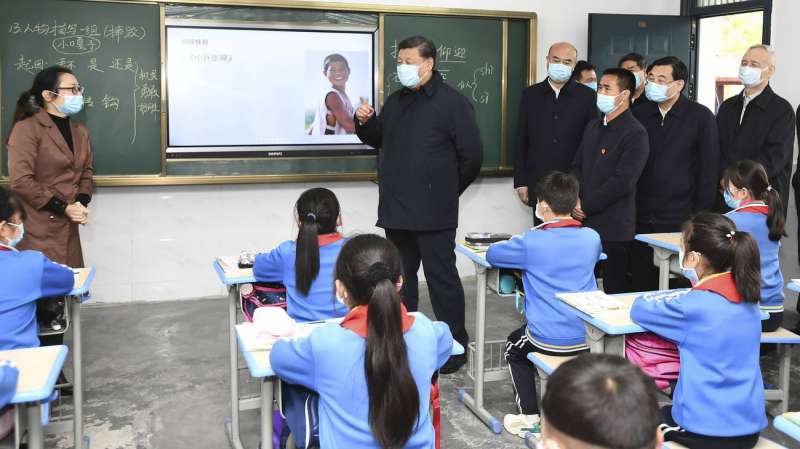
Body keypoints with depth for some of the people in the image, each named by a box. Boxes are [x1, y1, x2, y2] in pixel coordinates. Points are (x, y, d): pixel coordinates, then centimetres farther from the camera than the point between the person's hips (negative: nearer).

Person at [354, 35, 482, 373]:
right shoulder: (395, 101, 14)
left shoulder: (452, 103, -8)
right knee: (401, 278, 15)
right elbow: (379, 140, 25)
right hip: (397, 209, 7)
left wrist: (446, 190, 2)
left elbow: (471, 156, -8)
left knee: (442, 278, -1)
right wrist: (365, 122, 4)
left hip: (432, 214, -7)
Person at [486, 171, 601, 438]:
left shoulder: (531, 243, -15)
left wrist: (517, 245, 19)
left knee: (514, 348, 28)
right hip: (588, 337, 4)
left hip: (549, 340, -4)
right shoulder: (591, 238, -2)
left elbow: (491, 254, -1)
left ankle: (530, 417, 21)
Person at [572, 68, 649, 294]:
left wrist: (585, 206, -12)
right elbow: (577, 166, 17)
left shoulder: (635, 134, -9)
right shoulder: (593, 127, 17)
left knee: (614, 289, 1)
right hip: (583, 223, 7)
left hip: (613, 227, -7)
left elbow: (622, 182, -16)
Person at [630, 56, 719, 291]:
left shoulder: (701, 117, -2)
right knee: (641, 287, 7)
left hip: (681, 219, -3)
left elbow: (709, 169, -2)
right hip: (640, 219, 3)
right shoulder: (638, 114, 8)